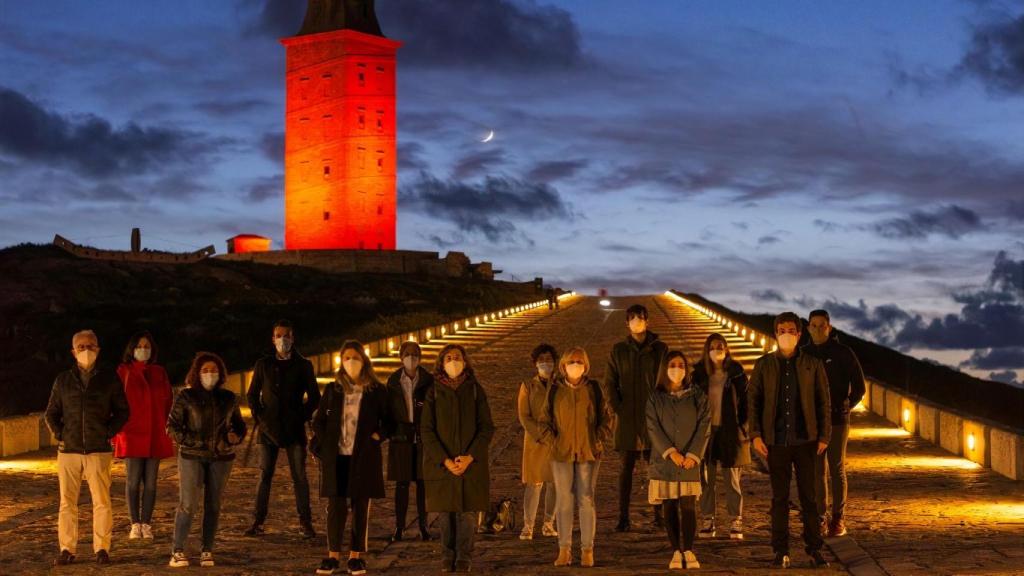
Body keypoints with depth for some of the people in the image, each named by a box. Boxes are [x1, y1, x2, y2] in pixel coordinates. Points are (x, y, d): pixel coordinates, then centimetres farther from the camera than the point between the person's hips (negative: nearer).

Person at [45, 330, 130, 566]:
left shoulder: (109, 378, 6)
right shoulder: (63, 380, 10)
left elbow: (123, 411, 9)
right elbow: (51, 413, 16)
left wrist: (108, 432, -2)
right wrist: (59, 435, 2)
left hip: (99, 450, -1)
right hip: (68, 449, 2)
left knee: (101, 502, -3)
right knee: (67, 502, 2)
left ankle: (102, 548, 5)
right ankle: (67, 549, 8)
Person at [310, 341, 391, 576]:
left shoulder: (377, 391, 3)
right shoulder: (333, 390, 8)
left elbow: (388, 421, 9)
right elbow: (319, 421, 14)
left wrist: (376, 437, -7)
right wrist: (323, 446, 2)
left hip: (364, 457, -1)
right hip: (335, 457, 1)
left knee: (360, 506, 3)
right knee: (335, 506, 1)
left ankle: (356, 556, 8)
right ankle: (333, 556, 6)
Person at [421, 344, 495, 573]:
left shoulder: (475, 390, 2)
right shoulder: (434, 392, 0)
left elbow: (487, 427, -1)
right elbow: (427, 430, -3)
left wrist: (469, 457, -11)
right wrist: (445, 460, -12)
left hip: (472, 463, 0)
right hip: (442, 463, 0)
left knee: (468, 511, 1)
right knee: (446, 511, 4)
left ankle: (464, 557, 11)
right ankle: (447, 556, 15)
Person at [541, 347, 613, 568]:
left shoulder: (594, 389, 2)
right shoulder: (555, 390, 1)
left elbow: (606, 417, 6)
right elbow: (545, 420, 7)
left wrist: (600, 442, -2)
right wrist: (552, 441, -4)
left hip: (588, 453, 0)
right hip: (561, 453, 1)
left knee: (586, 500, 1)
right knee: (564, 501, 3)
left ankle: (587, 549, 8)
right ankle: (564, 549, 9)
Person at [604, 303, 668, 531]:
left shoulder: (660, 349, 4)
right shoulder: (618, 350, 6)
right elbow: (609, 382, 7)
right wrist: (617, 407, -4)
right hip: (627, 417, 1)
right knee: (626, 467, 2)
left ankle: (658, 515, 11)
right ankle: (623, 517, 4)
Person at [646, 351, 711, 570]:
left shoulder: (697, 396, 6)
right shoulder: (655, 399, 5)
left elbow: (704, 426, 0)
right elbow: (653, 429, -3)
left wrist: (693, 455, -10)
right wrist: (671, 453, -14)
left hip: (690, 460, 0)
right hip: (664, 461, 0)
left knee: (688, 506, -6)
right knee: (670, 507, 1)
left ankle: (688, 551, -2)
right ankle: (676, 552, 5)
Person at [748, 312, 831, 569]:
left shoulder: (813, 365, 4)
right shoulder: (764, 364, 5)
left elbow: (824, 402, 5)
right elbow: (752, 400, 5)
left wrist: (824, 436, -1)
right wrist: (755, 435, -2)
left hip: (806, 441, 0)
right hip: (776, 441, 0)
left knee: (809, 497, 2)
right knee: (779, 498, 4)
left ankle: (814, 550, 8)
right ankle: (781, 552, 9)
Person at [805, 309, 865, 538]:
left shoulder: (843, 353, -3)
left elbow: (859, 387, 2)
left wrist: (844, 407, -3)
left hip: (837, 420, -3)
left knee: (837, 470, 1)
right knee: (817, 471, 4)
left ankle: (838, 519, 7)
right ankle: (820, 519, 8)